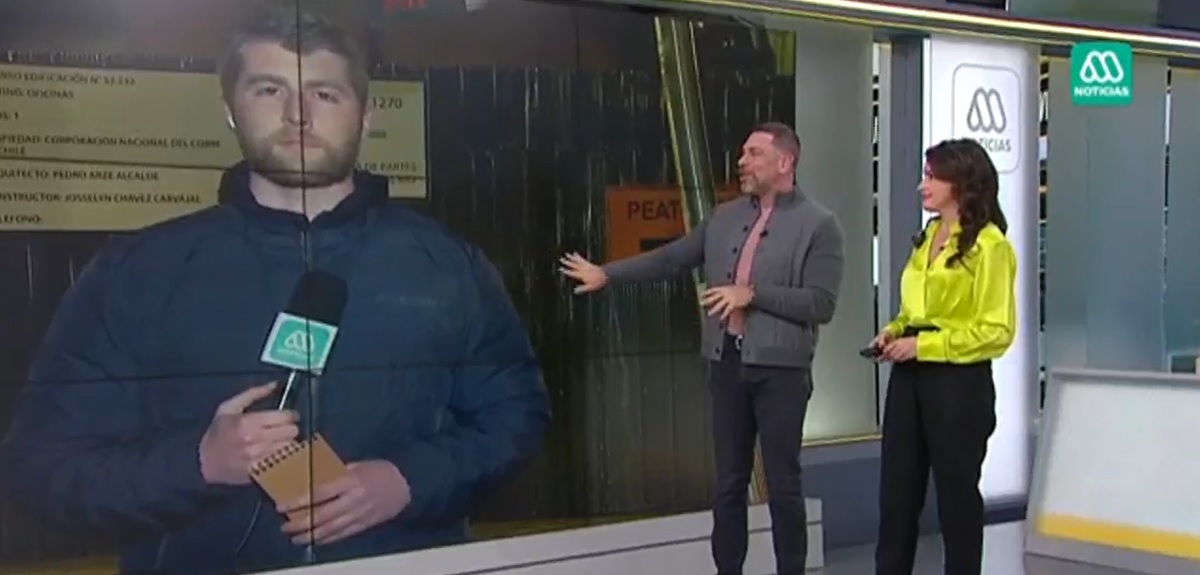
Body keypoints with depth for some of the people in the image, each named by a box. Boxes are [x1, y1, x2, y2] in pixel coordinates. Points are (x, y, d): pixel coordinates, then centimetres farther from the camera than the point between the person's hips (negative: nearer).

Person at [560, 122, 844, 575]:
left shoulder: (819, 224, -5)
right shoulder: (724, 217, 11)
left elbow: (822, 303, -13)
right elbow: (670, 259, 17)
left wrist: (752, 294, -16)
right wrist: (607, 274, 15)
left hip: (781, 369, -5)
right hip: (727, 364, 5)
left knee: (783, 484, 4)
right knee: (729, 483, 11)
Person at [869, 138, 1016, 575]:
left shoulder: (988, 245, -11)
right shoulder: (926, 238, 13)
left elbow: (996, 330, -15)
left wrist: (923, 345, -18)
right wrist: (894, 331, 3)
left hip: (959, 382, -7)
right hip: (909, 377, 7)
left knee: (956, 492, 6)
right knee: (896, 490, 9)